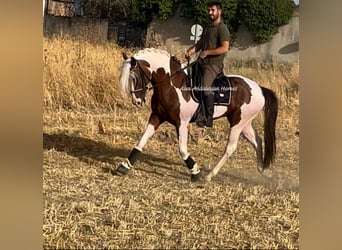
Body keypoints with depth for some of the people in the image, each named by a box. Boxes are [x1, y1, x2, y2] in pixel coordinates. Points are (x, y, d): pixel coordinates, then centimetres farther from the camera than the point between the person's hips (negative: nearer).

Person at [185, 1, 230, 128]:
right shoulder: (208, 28, 20)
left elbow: (225, 48, -18)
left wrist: (207, 52, -18)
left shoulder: (222, 28, -8)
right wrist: (190, 50, 0)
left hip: (213, 64, -10)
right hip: (202, 62, 10)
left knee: (206, 88, -23)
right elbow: (199, 43, 20)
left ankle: (208, 120, -20)